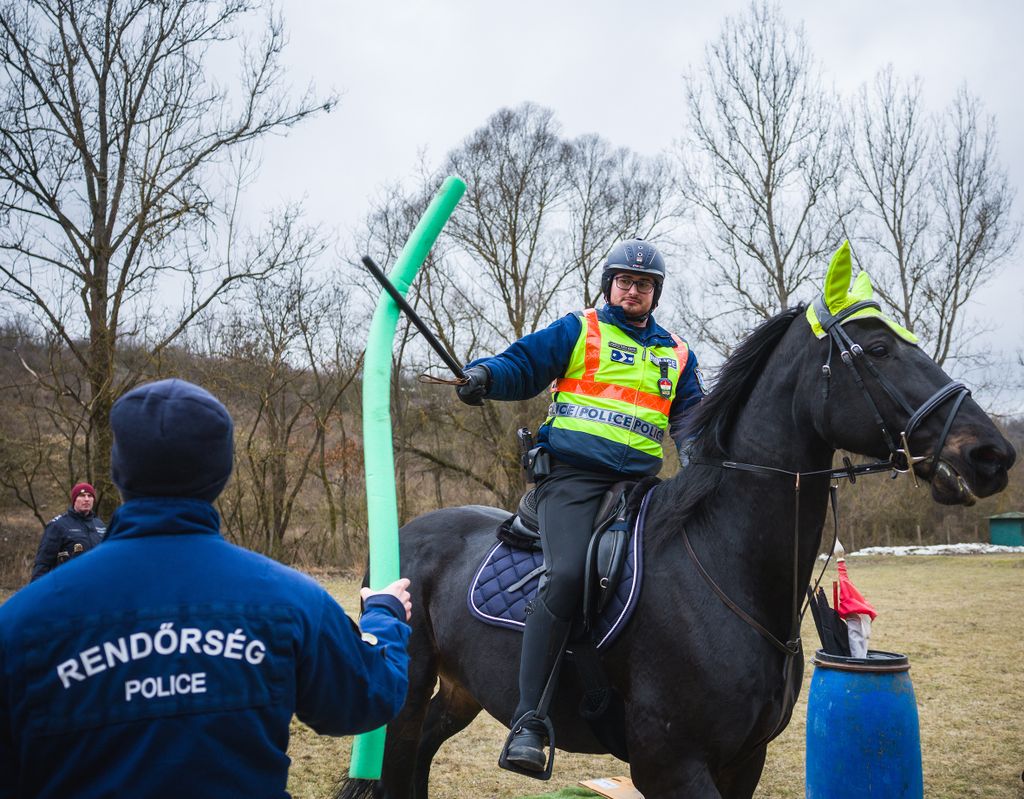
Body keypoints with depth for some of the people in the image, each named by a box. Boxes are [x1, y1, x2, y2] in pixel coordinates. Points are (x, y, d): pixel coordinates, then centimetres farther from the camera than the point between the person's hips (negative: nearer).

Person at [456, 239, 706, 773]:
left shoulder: (677, 356, 24)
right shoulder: (577, 332, 12)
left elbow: (691, 421, 21)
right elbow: (522, 364, 4)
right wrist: (485, 374, -17)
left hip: (638, 482, 6)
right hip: (572, 474, -5)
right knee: (566, 574, -27)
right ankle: (528, 723, -25)